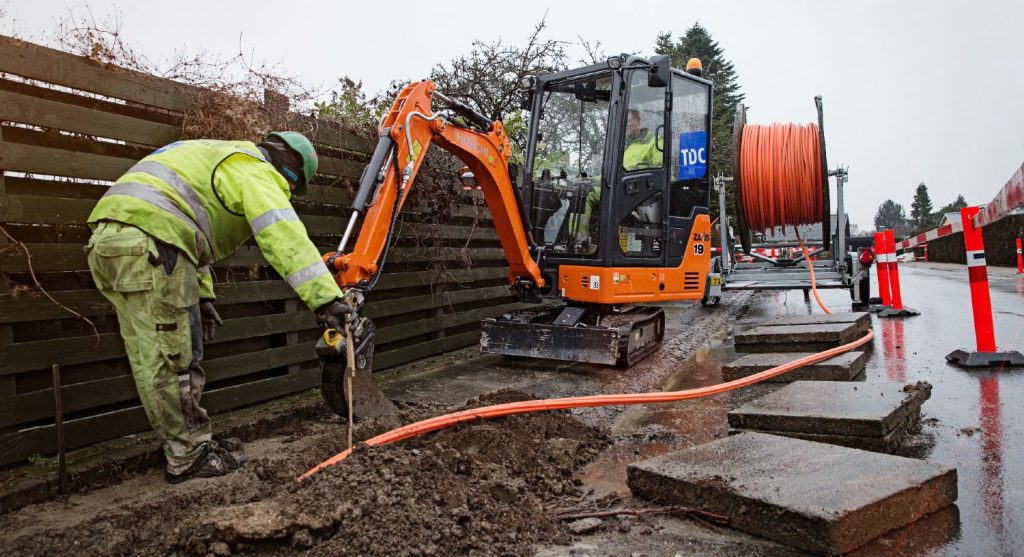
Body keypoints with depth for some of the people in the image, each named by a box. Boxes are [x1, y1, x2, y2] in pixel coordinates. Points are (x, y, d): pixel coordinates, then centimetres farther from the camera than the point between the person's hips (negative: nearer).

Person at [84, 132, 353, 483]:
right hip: (147, 244, -10)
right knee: (174, 360, -1)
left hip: (107, 239, 10)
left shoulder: (218, 162, 32)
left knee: (153, 361, 14)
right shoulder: (256, 171, 1)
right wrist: (326, 297, -23)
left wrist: (202, 296, 28)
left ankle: (191, 442, 26)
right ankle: (188, 457, 10)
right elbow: (285, 236, -15)